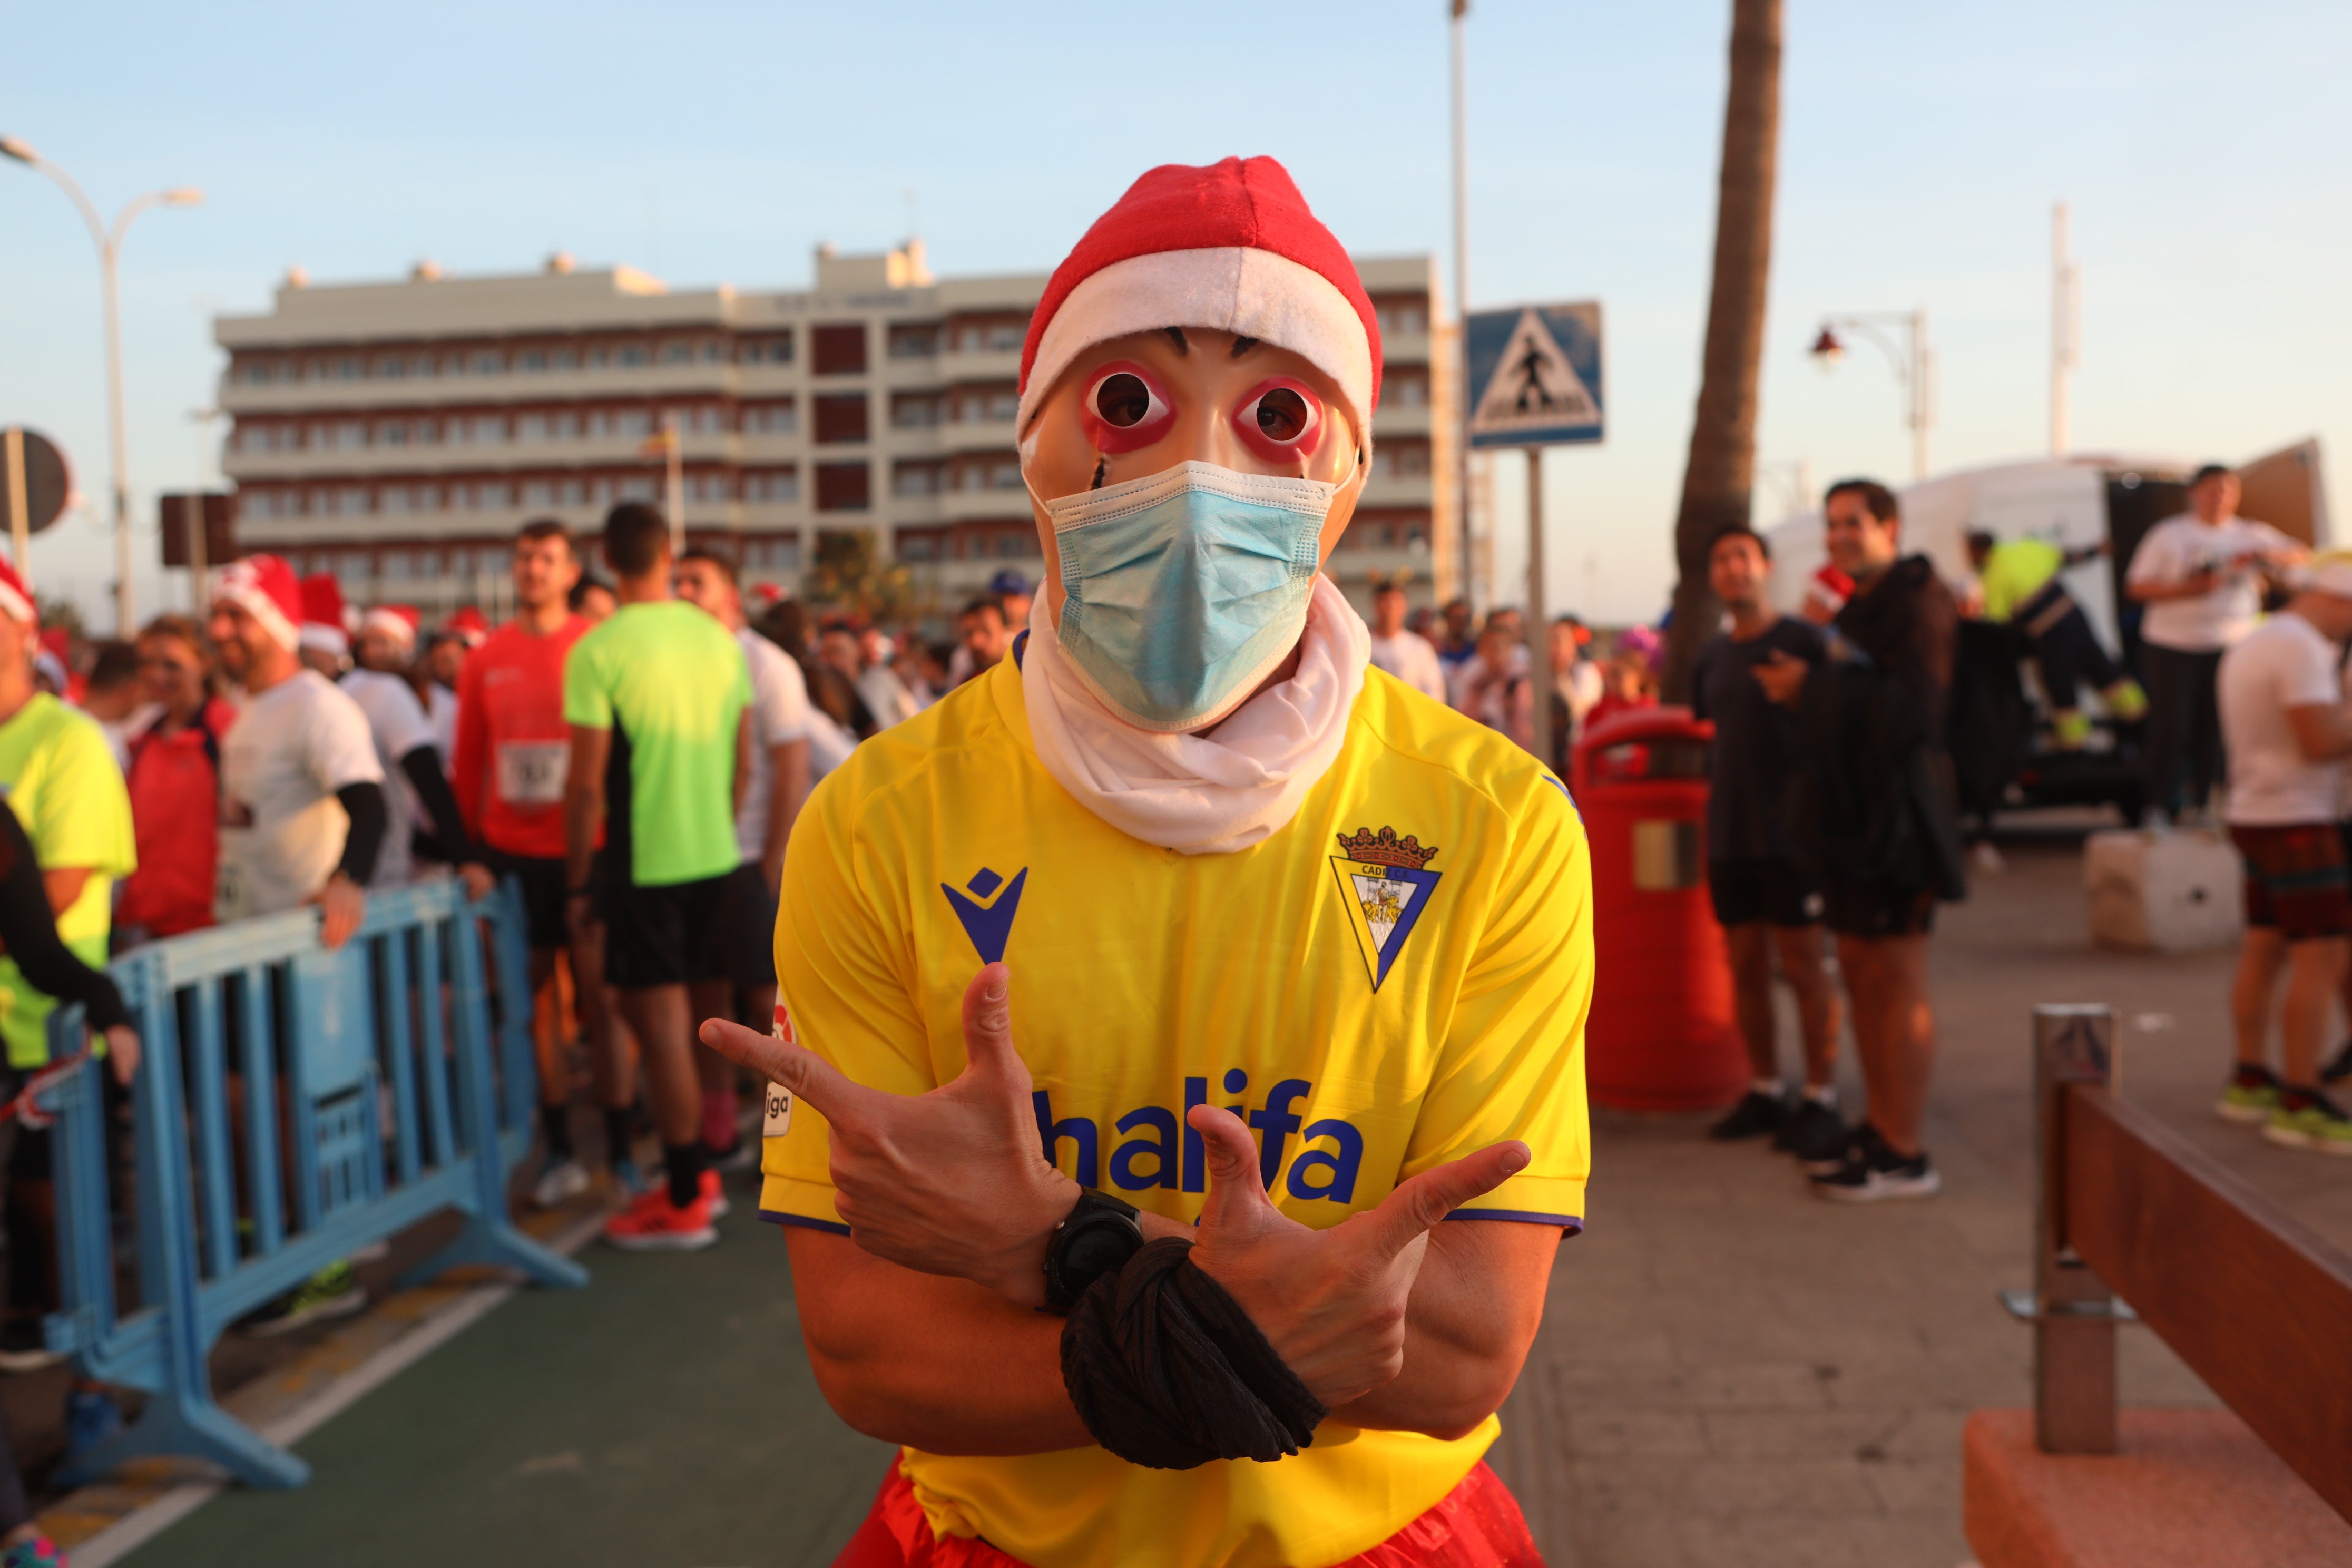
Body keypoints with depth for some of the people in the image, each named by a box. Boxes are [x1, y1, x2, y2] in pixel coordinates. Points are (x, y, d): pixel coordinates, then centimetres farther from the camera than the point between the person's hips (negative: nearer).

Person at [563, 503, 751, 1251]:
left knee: (660, 1026, 0)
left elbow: (586, 783, -13)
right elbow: (743, 762, 9)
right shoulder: (719, 638, 4)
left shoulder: (599, 650, -12)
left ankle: (684, 1204, 6)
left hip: (645, 866, -6)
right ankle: (701, 1173, 28)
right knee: (709, 1015, 16)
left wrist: (576, 882, -4)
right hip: (717, 857, 6)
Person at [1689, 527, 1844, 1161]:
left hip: (1789, 830, -6)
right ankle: (1765, 1091, 19)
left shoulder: (1802, 640, -5)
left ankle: (1820, 1101, 5)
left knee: (1803, 965, -2)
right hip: (1728, 833, 6)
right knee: (1745, 964, 9)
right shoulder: (1712, 656, 12)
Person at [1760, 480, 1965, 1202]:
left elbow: (1912, 710, -22)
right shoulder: (1862, 606, 19)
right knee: (1860, 972, 13)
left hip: (1895, 811, -10)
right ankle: (1879, 1128, 23)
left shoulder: (1916, 602, -11)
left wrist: (1816, 686, -18)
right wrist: (1804, 686, 7)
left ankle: (1906, 1156, 1)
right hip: (1852, 810, 10)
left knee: (1897, 980, -6)